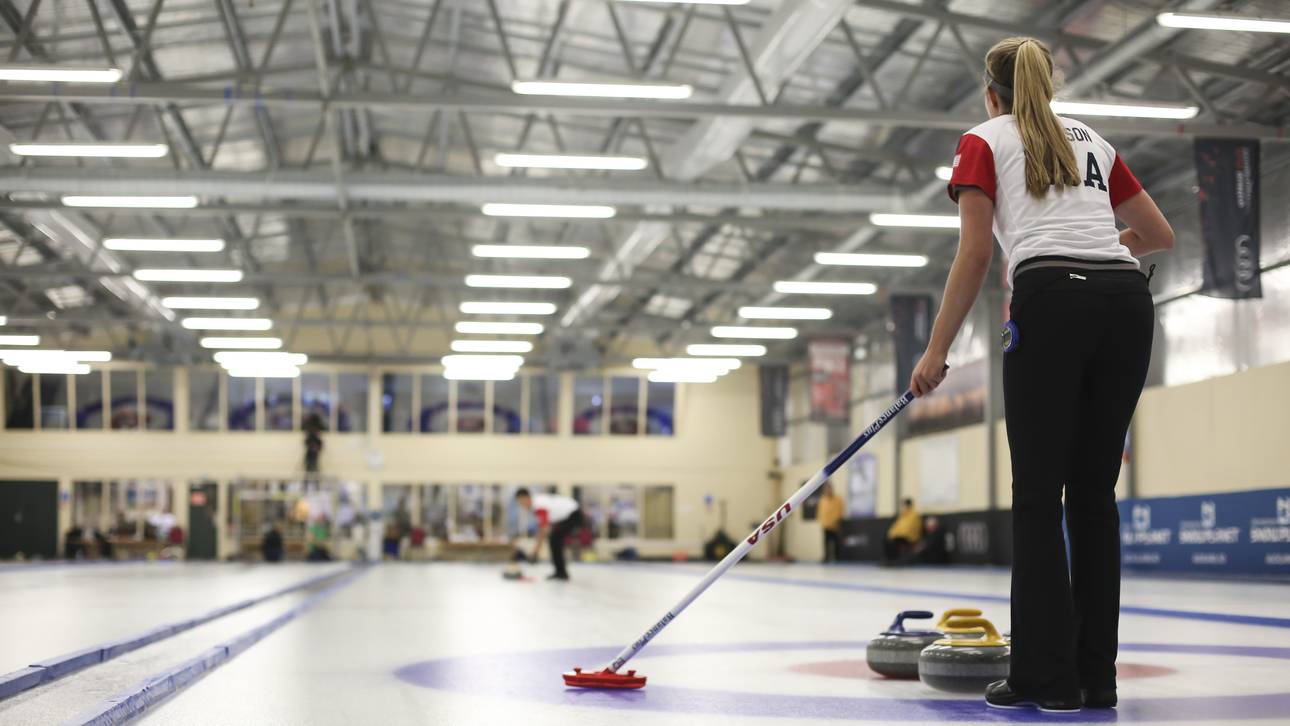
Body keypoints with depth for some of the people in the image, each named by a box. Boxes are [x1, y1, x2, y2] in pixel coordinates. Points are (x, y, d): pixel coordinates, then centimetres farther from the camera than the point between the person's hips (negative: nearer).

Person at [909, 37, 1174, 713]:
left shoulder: (984, 140, 12)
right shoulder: (1090, 139, 26)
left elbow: (975, 253, 0)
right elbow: (1160, 234, 29)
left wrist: (936, 351, 2)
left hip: (1052, 302, -5)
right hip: (1126, 303, 5)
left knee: (1038, 495, 0)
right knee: (1094, 491, 9)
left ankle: (1046, 675, -2)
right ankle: (1094, 675, 10)